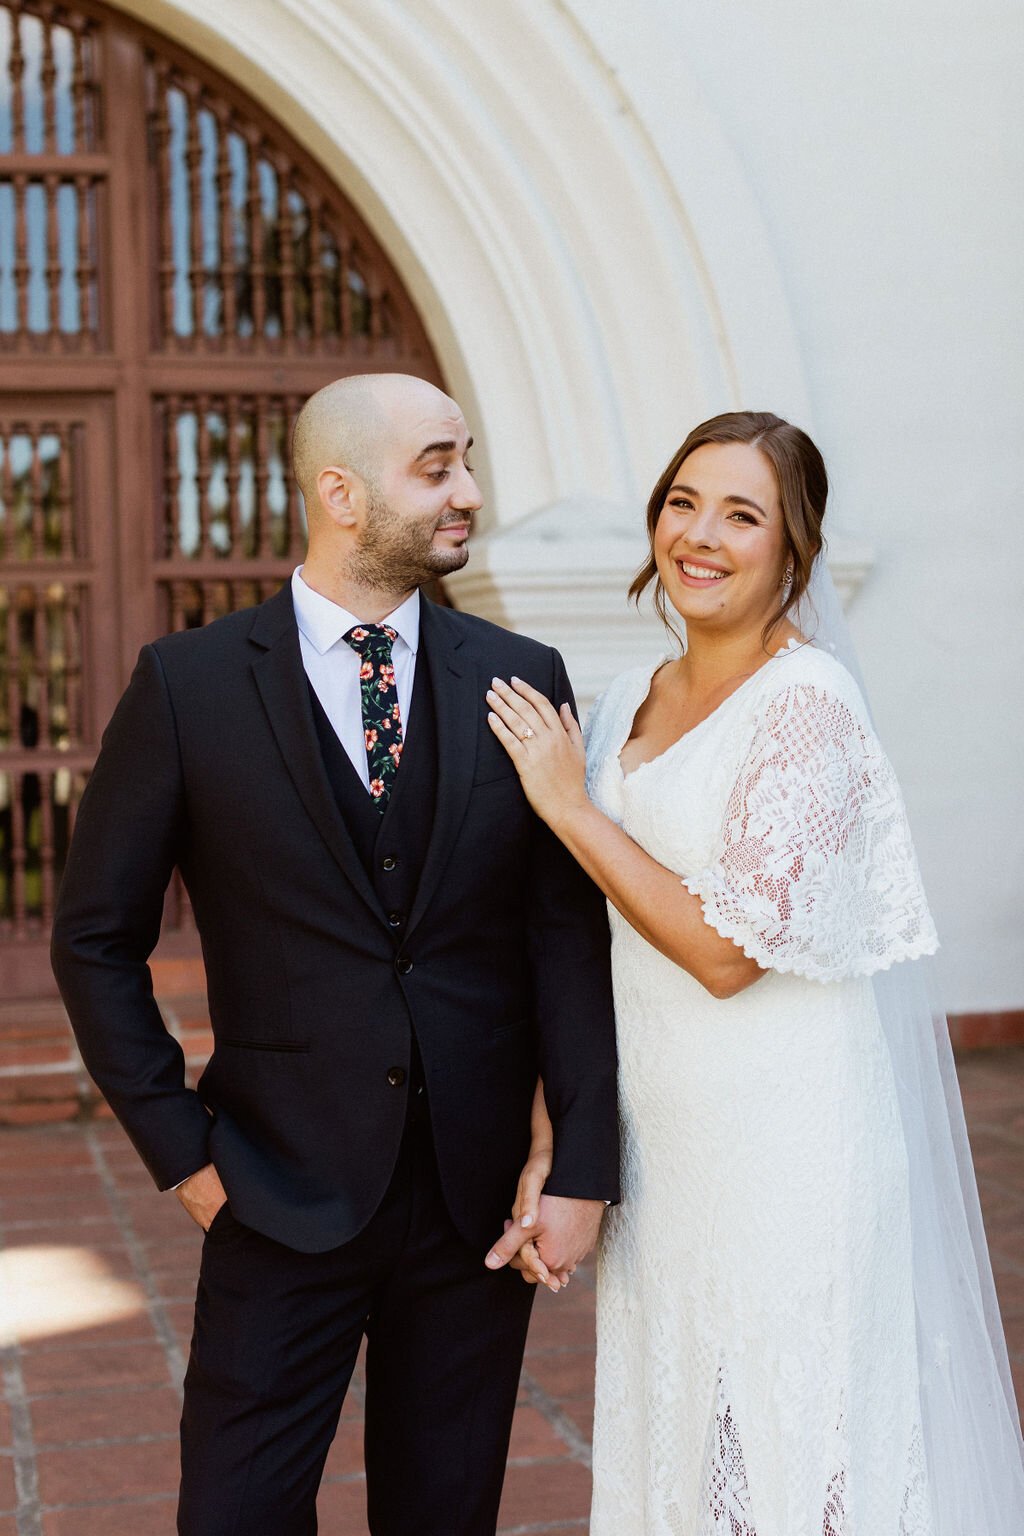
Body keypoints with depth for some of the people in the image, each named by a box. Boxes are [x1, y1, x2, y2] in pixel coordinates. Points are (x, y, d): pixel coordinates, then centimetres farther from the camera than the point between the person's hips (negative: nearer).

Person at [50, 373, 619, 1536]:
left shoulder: (523, 682, 1)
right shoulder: (189, 685, -5)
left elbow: (568, 936, -1)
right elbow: (97, 938, 1)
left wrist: (583, 1166, -6)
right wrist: (178, 1147, -2)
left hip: (480, 1196, 2)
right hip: (286, 1196, -2)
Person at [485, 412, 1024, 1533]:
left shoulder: (805, 703, -15)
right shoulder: (628, 703, 7)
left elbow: (729, 950, -19)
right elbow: (581, 951, 9)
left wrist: (569, 805, -13)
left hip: (786, 1139, -7)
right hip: (659, 1139, 7)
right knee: (672, 1439, 19)